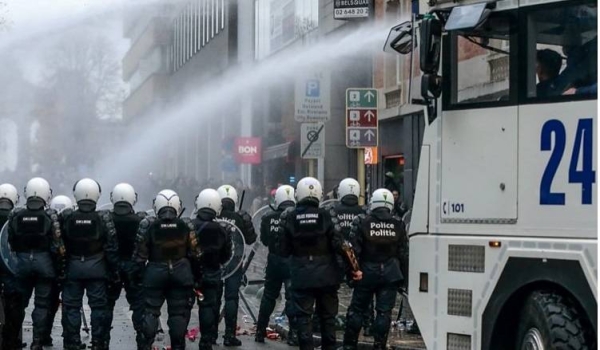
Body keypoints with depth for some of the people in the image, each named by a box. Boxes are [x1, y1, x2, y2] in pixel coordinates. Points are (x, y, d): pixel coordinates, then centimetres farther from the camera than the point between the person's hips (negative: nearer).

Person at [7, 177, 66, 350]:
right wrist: (60, 268, 0)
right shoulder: (50, 216, -9)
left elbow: (10, 244, 5)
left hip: (22, 261, 2)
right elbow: (57, 246, -10)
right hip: (44, 262, -2)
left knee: (19, 302, 16)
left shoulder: (15, 215, -1)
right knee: (42, 304, 4)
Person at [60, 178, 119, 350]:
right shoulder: (103, 219, -8)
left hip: (73, 267, 1)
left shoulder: (67, 218, -6)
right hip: (97, 268, -1)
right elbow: (111, 248, -6)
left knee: (71, 306, 8)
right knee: (99, 306, 6)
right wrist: (114, 271, 3)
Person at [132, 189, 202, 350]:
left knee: (150, 311, 7)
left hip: (155, 272, -1)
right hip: (181, 272, 1)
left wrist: (136, 274, 6)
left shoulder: (148, 225, -4)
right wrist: (197, 275, 12)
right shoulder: (186, 225, 0)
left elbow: (140, 254, -4)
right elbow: (194, 254, 3)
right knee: (179, 313, 7)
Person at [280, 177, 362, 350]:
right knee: (327, 315, 14)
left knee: (303, 316, 3)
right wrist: (353, 267, -4)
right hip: (326, 274, 1)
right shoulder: (327, 215, -8)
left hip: (301, 275, -1)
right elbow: (339, 245, -12)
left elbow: (284, 250, -2)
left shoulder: (290, 217, -6)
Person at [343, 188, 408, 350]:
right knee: (384, 311, 4)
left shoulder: (362, 222, -7)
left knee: (357, 308, 9)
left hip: (367, 271, -1)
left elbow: (354, 249, -10)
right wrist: (400, 273, 13)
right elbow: (403, 253, 3)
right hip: (390, 273, 1)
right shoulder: (398, 225, 1)